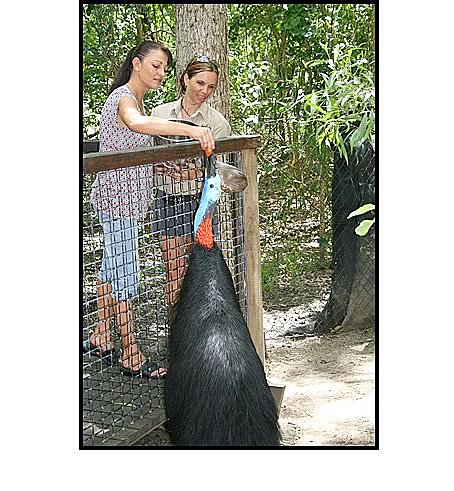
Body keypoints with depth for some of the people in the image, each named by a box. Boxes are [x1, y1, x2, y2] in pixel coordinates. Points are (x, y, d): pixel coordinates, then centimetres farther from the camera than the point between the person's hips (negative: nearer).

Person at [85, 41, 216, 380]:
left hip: (126, 198, 10)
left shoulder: (136, 99, 16)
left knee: (112, 266, 16)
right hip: (118, 197, -10)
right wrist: (188, 130, -50)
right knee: (125, 272, -5)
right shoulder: (123, 97, -16)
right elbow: (137, 123, -41)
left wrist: (158, 166, 2)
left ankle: (101, 338, 28)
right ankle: (132, 357, 2)